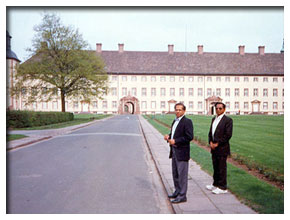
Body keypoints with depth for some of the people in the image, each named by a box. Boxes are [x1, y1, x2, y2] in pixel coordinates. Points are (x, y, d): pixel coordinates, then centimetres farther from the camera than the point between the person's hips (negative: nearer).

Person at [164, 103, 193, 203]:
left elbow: (189, 137, -19)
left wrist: (175, 141, -20)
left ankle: (182, 196, 7)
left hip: (182, 152, -9)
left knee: (182, 174, -1)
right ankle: (178, 191, 31)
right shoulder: (175, 121, 15)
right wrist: (168, 136, 3)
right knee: (175, 173, 17)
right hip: (174, 151, 9)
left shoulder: (187, 122, -12)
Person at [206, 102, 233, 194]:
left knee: (222, 168, 1)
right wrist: (210, 142, -1)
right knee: (215, 167, 16)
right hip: (214, 148, 7)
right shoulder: (214, 119, 14)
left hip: (222, 148, -7)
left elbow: (228, 135, -15)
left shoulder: (228, 120, -9)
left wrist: (217, 143, -14)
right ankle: (216, 184, 29)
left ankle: (222, 187, 11)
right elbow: (210, 132, 16)